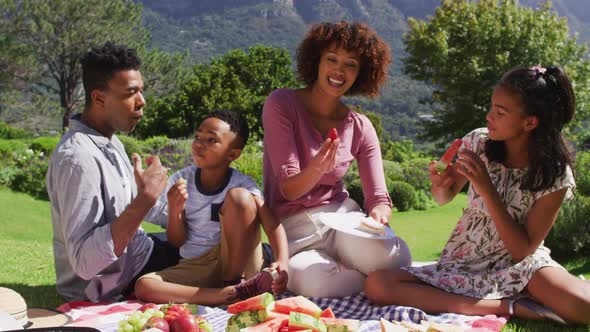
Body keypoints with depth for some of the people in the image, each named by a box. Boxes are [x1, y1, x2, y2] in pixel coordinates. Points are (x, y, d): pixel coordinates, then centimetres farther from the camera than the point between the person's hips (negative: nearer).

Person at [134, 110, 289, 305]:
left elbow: (273, 225, -20)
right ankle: (231, 294, -31)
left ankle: (232, 283, -17)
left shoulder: (242, 184, -10)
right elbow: (177, 241, 2)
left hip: (238, 262, -3)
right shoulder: (180, 182, -2)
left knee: (239, 195, -24)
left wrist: (282, 262, -40)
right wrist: (174, 211, -19)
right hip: (195, 267, 3)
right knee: (143, 286, -24)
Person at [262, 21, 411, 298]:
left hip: (341, 214, 3)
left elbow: (379, 198, 0)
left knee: (397, 258, -30)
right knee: (313, 281, -36)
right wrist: (316, 169, -35)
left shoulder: (361, 127, 4)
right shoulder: (281, 104, -6)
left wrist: (379, 214, -26)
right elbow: (289, 190, -11)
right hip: (294, 229, -2)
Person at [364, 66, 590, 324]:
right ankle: (506, 307, -22)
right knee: (376, 285, -22)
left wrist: (486, 188, -24)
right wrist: (440, 184, -16)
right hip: (462, 264, 3)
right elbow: (445, 197, 9)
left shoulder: (556, 175, -14)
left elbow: (523, 250, -16)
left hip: (518, 265, -3)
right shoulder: (478, 143, -7)